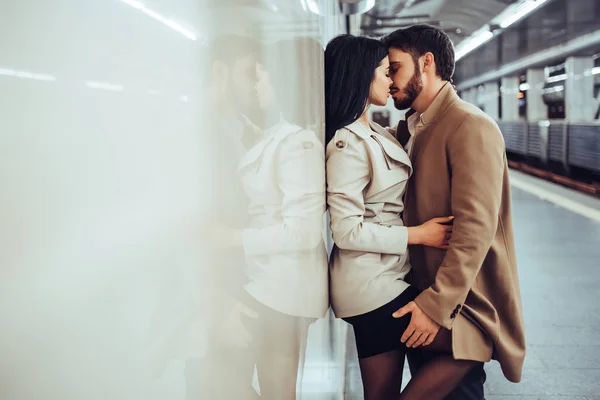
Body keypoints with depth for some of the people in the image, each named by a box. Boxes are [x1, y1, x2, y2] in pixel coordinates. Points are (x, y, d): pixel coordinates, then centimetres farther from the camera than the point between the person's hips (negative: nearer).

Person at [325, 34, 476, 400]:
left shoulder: (375, 134, 12)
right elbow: (347, 231, -20)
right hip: (369, 284, -9)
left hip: (386, 276, 9)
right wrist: (419, 234, -13)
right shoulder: (348, 143, -17)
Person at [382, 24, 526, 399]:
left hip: (458, 304, -8)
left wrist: (437, 305, -22)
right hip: (420, 295, 8)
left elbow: (475, 229, -22)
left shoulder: (471, 126, -16)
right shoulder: (409, 130, 11)